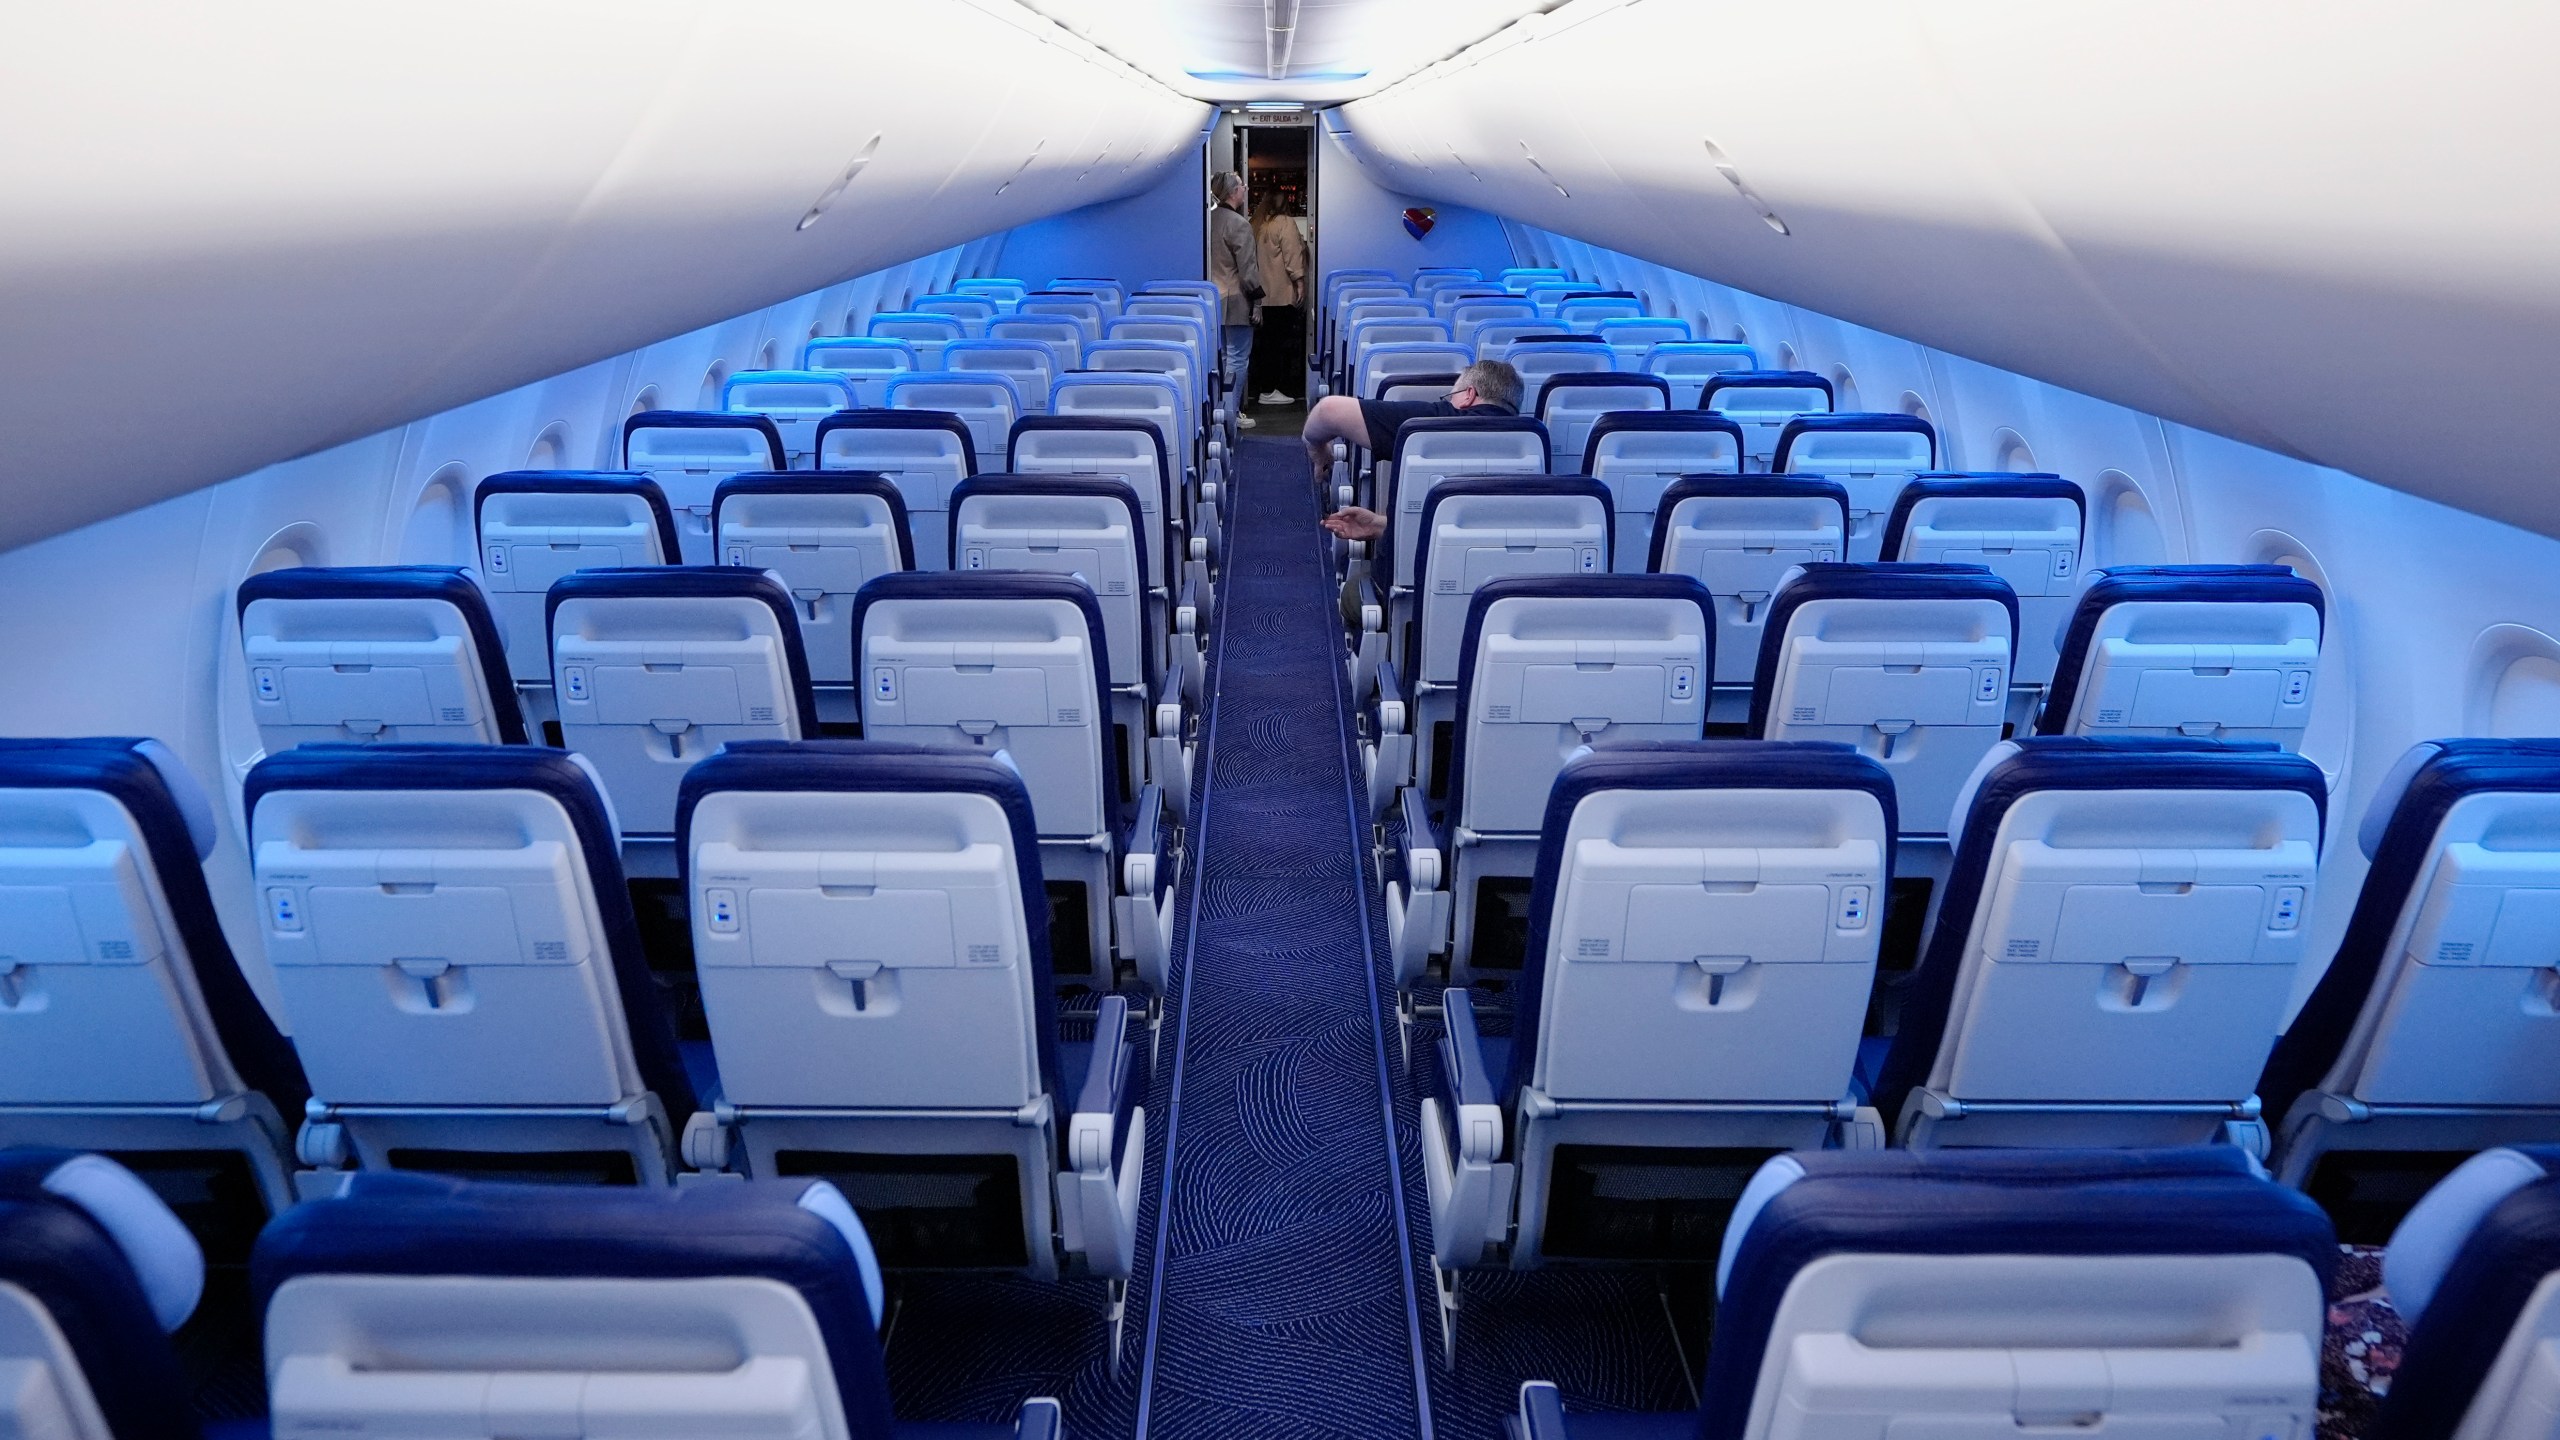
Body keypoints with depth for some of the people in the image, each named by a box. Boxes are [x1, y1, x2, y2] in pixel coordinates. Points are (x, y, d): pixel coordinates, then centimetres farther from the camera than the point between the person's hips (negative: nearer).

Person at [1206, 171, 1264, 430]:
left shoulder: (1209, 220, 8)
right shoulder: (1239, 224, -15)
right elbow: (1247, 268, -16)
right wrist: (1256, 301, -9)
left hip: (1214, 299, 8)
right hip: (1236, 301, -8)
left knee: (1221, 357, 15)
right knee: (1237, 358, -3)